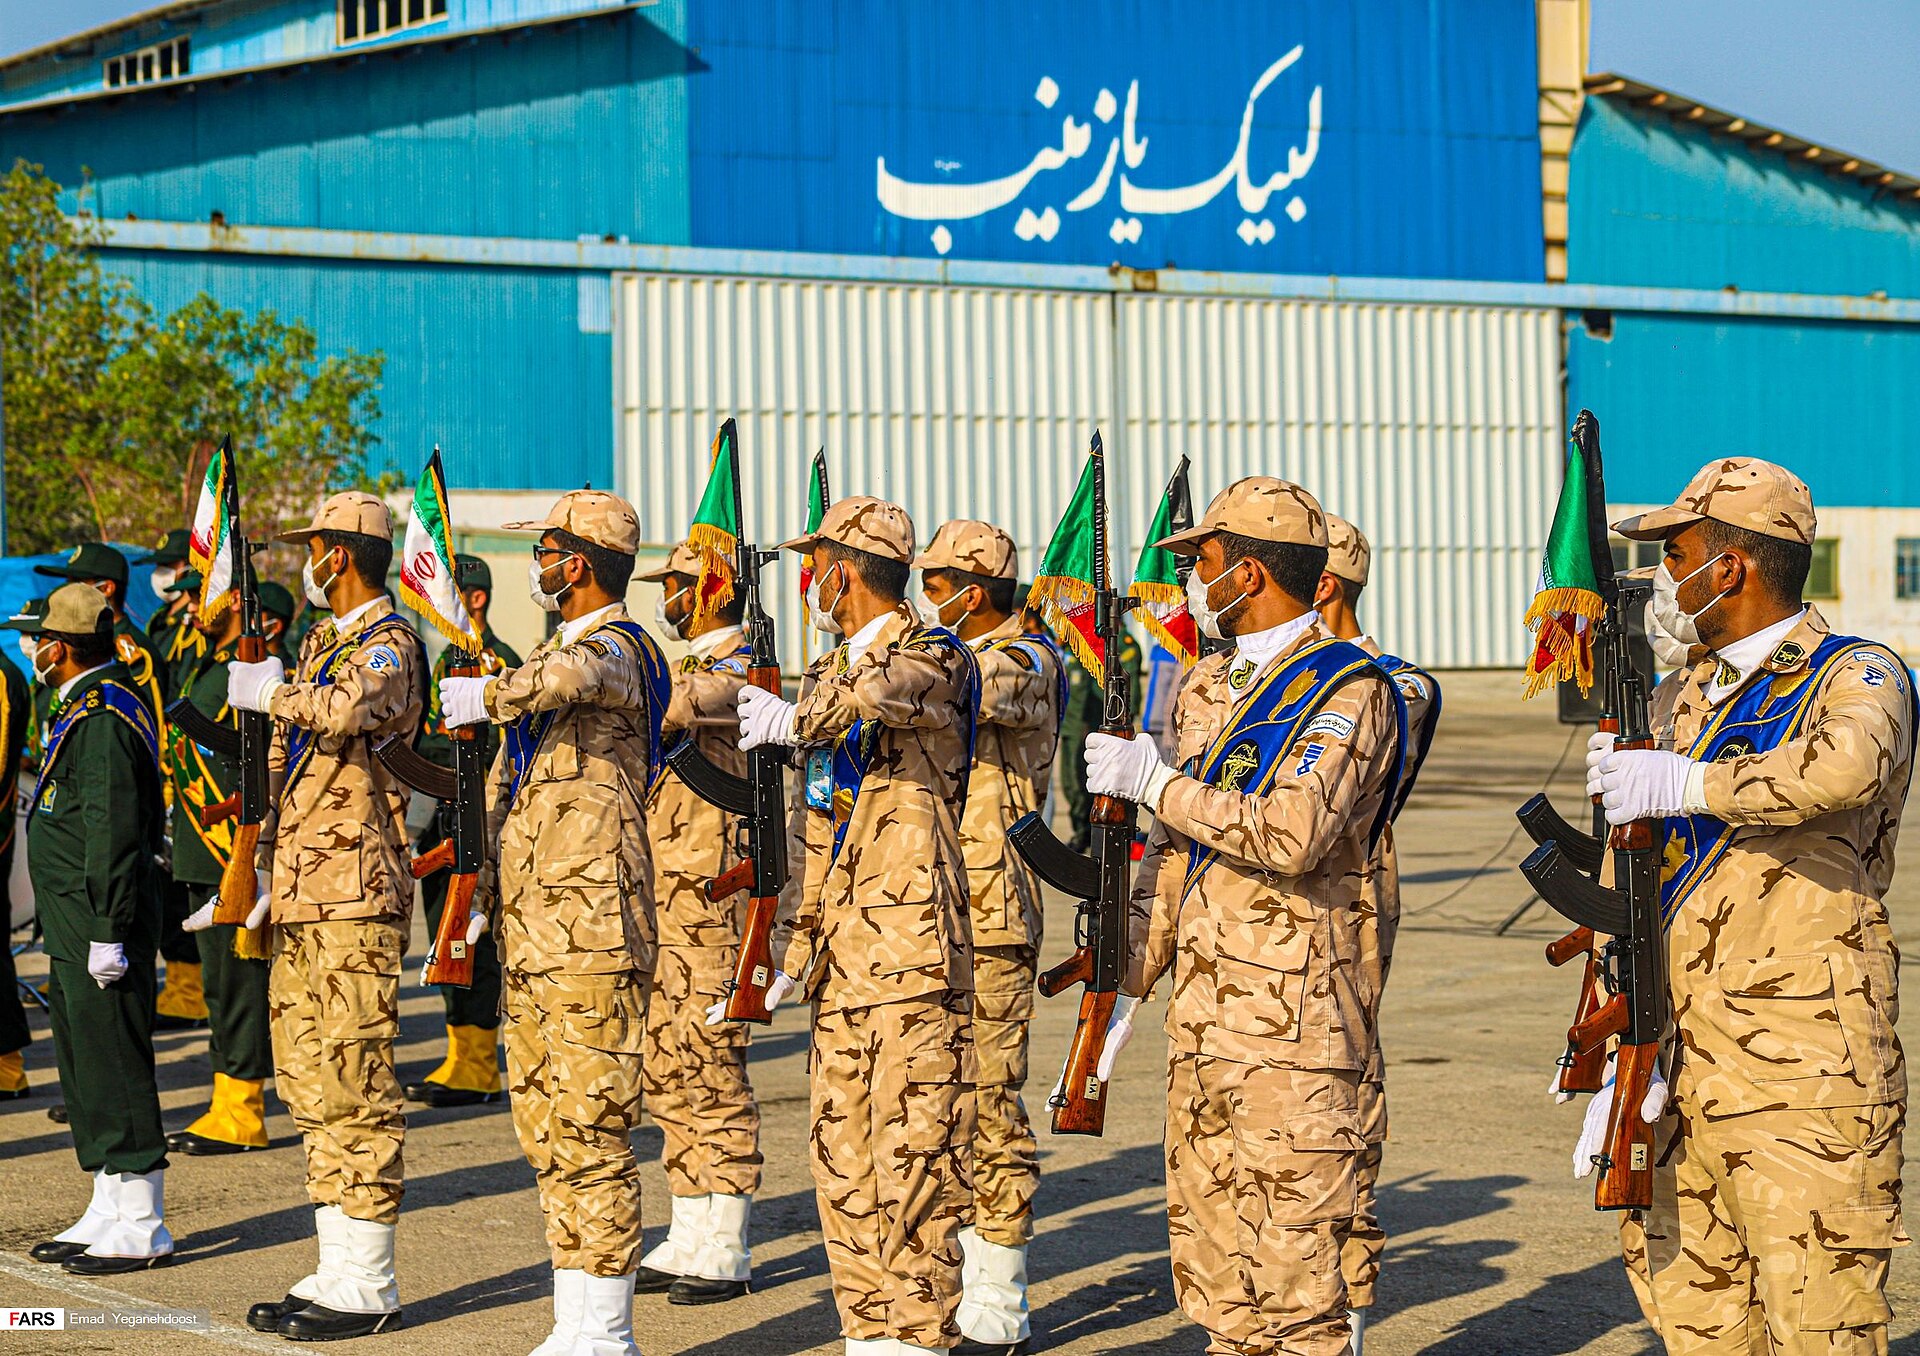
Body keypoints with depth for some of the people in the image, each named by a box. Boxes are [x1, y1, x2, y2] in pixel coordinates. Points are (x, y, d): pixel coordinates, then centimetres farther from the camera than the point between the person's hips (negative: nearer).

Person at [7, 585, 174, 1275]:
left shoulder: (104, 717, -16)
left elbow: (115, 831, -21)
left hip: (101, 927, -11)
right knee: (85, 1067, 15)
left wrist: (108, 933, -23)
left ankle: (141, 1227, -2)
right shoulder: (86, 707, 16)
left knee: (113, 1066, -6)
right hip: (73, 929, 11)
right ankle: (110, 1213, 23)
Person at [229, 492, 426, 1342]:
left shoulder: (388, 644, -9)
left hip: (356, 896, -9)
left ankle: (368, 1286, -4)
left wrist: (271, 692, -15)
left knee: (355, 1085, -8)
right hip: (302, 894, 9)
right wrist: (266, 869, 17)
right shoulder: (322, 644, 20)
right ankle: (338, 1271, 16)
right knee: (308, 1081, 10)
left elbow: (345, 712, -32)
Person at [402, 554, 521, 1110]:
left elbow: (490, 746, -18)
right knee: (447, 936, 11)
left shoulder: (497, 662, -11)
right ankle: (460, 1061, 17)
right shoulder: (449, 658, 18)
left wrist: (417, 747, -18)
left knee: (472, 939, -8)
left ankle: (477, 1071, -4)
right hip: (448, 818, 10)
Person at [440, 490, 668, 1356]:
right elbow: (509, 779, 27)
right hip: (531, 930, 10)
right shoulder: (554, 653, 20)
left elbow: (575, 676, -37)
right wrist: (482, 884, 20)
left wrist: (491, 694, -26)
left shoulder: (618, 647, -11)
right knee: (545, 1126, 11)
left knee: (590, 1129, -7)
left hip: (592, 931, -10)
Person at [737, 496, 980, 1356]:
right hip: (843, 954, 8)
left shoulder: (936, 659, -5)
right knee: (842, 1157, 9)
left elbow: (887, 694, -32)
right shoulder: (827, 676, 19)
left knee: (912, 1150, -7)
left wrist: (801, 718, -31)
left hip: (913, 942, -8)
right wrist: (796, 939, 16)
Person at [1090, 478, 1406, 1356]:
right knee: (1210, 1266, 12)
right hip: (1201, 1013, 8)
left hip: (1289, 1022, -8)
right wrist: (1127, 981, 14)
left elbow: (1292, 835, -24)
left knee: (1294, 1279, -6)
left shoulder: (1346, 691, -10)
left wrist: (1155, 782, -16)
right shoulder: (1210, 686, 16)